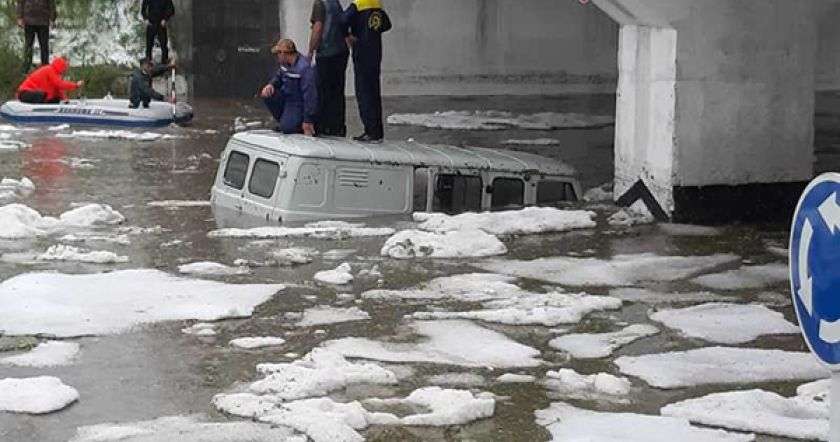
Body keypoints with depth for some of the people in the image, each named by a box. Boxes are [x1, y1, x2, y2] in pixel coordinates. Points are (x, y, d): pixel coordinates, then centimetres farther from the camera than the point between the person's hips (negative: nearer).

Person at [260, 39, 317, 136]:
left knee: (287, 128, -25)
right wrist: (271, 84, -7)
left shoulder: (304, 68, -27)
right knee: (266, 94, -7)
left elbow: (310, 95, -28)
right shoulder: (285, 63, 0)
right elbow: (278, 77, 19)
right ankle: (283, 121, 8)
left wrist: (308, 121, -28)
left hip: (299, 105, -9)